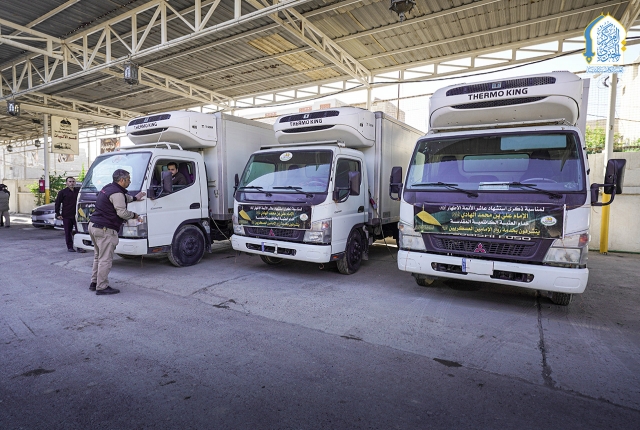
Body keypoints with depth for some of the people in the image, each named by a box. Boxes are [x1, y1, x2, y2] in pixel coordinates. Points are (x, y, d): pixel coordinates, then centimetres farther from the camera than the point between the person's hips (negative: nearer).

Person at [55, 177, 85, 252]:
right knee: (68, 233, 6)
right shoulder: (62, 192, 1)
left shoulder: (78, 191, 9)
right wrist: (58, 214, -3)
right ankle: (70, 247, 15)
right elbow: (57, 203, 2)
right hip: (66, 216, -2)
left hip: (76, 215, 2)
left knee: (79, 231, -2)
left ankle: (79, 247, 2)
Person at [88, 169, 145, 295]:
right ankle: (102, 287, 0)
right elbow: (122, 213, -17)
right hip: (105, 229, -11)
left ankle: (94, 282, 26)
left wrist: (134, 198, 32)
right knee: (105, 259, -5)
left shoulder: (107, 188, 16)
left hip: (93, 225, 11)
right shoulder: (117, 193, -16)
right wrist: (134, 215, -1)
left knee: (98, 256, 19)